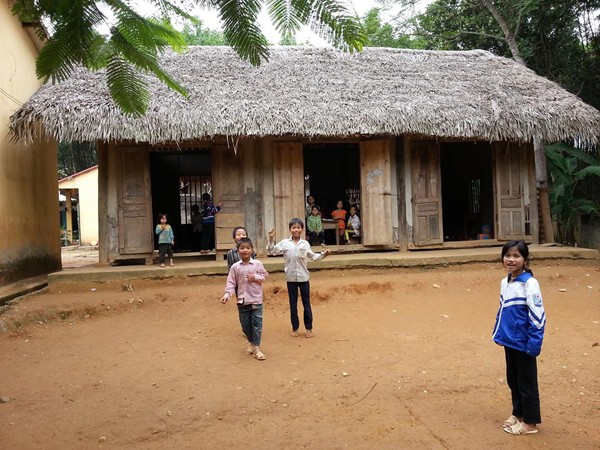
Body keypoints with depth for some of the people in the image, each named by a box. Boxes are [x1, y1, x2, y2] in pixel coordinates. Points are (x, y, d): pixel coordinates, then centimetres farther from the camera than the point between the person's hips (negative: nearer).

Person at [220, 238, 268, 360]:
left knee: (257, 325, -2)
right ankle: (251, 343, 34)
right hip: (242, 301, 2)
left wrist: (256, 277, -13)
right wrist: (227, 294, -16)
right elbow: (231, 282, -2)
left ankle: (256, 348, 6)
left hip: (256, 300, -1)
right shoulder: (235, 267, -1)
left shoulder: (257, 264, -2)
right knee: (245, 325, 11)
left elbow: (264, 276, 5)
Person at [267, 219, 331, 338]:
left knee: (306, 303, 7)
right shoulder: (284, 243, -1)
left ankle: (309, 328, 16)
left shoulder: (305, 244, 3)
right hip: (291, 278, 0)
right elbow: (271, 251, -2)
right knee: (293, 304, 8)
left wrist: (323, 254, 3)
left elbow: (312, 257, 14)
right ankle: (295, 328, 20)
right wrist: (271, 239, -13)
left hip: (303, 278, 1)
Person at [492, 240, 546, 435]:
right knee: (512, 379, 19)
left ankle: (530, 422, 21)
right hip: (509, 341, 7)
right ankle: (518, 413, 37)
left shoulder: (529, 283, -17)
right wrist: (498, 333, 14)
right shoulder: (504, 283, 5)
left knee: (526, 382, 6)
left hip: (523, 343, -7)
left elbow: (538, 315, -18)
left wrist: (534, 343, -20)